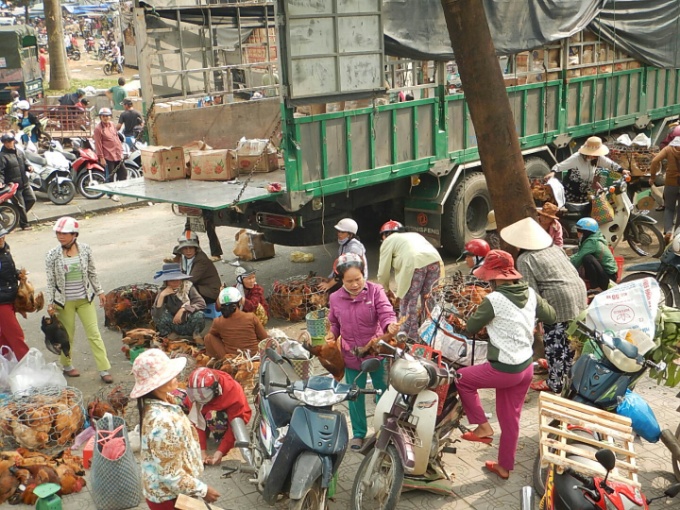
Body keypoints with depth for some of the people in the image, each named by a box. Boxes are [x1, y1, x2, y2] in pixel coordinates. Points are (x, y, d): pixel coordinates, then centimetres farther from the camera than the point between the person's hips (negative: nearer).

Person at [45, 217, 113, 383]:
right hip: (64, 301, -1)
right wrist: (50, 304, -5)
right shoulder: (52, 255, -11)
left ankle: (104, 369, 5)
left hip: (85, 299, 1)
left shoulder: (85, 249, -6)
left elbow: (92, 273, 5)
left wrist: (99, 291, 9)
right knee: (67, 336, 12)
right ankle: (67, 366, 34)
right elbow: (50, 281, -5)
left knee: (94, 334, 1)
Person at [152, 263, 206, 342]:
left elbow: (201, 303, -24)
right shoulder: (164, 291, -12)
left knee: (199, 315, -31)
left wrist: (183, 309, -32)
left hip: (189, 326, -1)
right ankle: (170, 335, 3)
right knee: (159, 314, -23)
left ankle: (196, 334, 0)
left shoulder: (187, 286, -14)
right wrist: (161, 296, -32)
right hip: (174, 326, 1)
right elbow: (156, 315, -23)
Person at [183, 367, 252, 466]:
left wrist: (220, 452, -36)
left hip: (234, 415, -6)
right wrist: (202, 450, -29)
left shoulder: (232, 391, -37)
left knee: (213, 417, -35)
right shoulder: (193, 393, -26)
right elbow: (196, 422, -22)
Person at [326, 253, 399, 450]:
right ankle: (358, 433, 32)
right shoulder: (335, 298, -3)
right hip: (351, 355, 2)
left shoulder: (375, 291, -12)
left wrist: (390, 326, -42)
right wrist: (332, 334, -8)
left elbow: (386, 313, -21)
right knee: (355, 396, 14)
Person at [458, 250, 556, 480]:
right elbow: (551, 317, 16)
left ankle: (483, 426, 13)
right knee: (510, 418, 20)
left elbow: (471, 328, -8)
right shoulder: (530, 294, 0)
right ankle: (505, 466, 33)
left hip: (505, 370, -7)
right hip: (526, 367, 7)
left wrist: (483, 317, 13)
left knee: (461, 378, 14)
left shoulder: (494, 300, -20)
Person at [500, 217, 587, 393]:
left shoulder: (525, 259, -7)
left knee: (553, 342, 7)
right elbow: (573, 270, 16)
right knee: (566, 338, 25)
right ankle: (563, 367, 45)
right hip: (578, 291, 8)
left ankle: (555, 383, 19)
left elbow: (531, 292, -11)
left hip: (558, 300, -8)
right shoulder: (554, 247, 14)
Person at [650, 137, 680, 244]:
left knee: (669, 208, 12)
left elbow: (655, 160, -14)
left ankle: (668, 231, -8)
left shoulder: (668, 149, -3)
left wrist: (652, 176, -6)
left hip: (671, 183, 0)